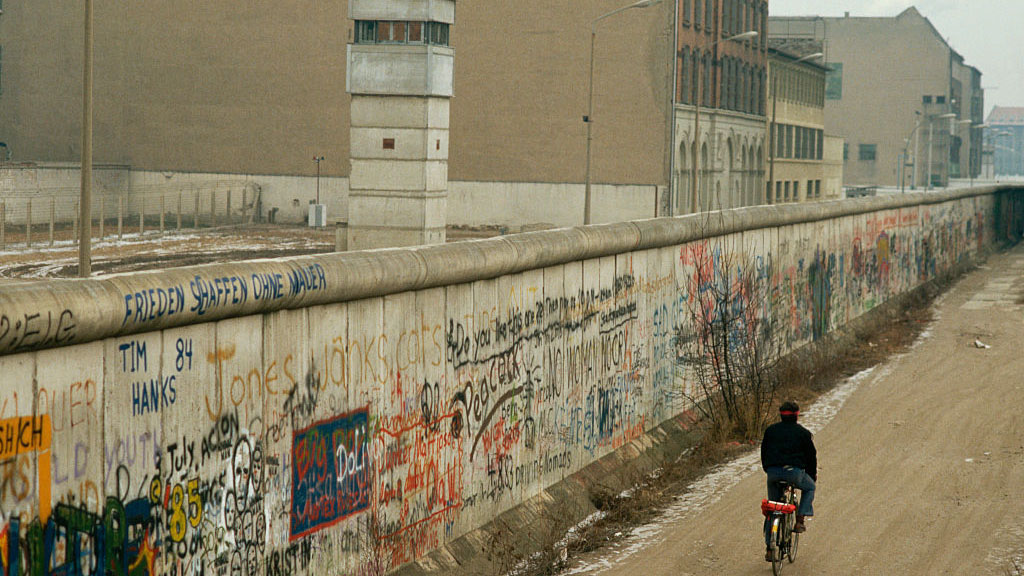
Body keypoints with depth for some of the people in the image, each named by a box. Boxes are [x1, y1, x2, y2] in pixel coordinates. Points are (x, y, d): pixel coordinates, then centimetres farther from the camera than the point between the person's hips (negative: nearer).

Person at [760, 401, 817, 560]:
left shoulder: (770, 430, 16)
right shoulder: (803, 432, 9)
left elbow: (763, 453, 21)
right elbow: (811, 455, 13)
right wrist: (813, 475, 29)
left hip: (773, 472, 3)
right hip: (794, 472, -2)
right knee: (809, 488, 30)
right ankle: (800, 521, 13)